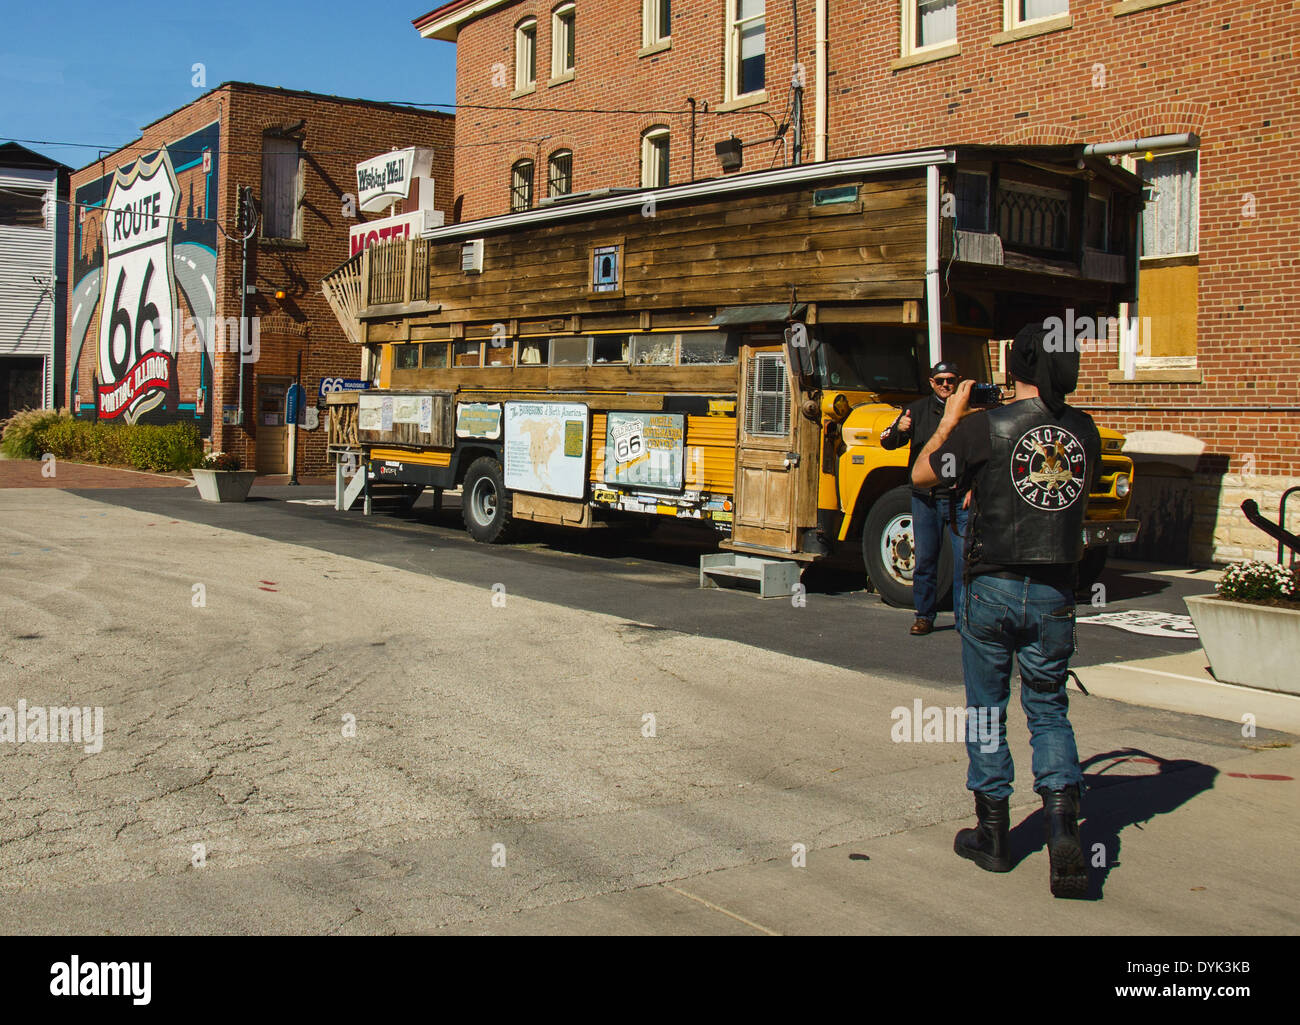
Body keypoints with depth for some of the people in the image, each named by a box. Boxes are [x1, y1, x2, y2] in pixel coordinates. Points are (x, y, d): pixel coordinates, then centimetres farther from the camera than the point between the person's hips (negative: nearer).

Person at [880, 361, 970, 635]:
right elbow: (887, 442, 2)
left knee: (965, 558, -1)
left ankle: (965, 618, 7)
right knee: (924, 558, 7)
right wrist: (898, 429, -20)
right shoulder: (917, 410, 7)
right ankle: (924, 616, 18)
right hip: (926, 497, 1)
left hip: (961, 498, -1)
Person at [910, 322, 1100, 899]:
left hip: (993, 589, -3)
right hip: (1055, 593, 3)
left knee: (986, 710, 12)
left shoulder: (985, 427, -11)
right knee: (1049, 711, 15)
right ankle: (1063, 828, -3)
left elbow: (921, 476, 2)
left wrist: (951, 419, 13)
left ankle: (993, 834, 21)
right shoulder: (1083, 430, 1)